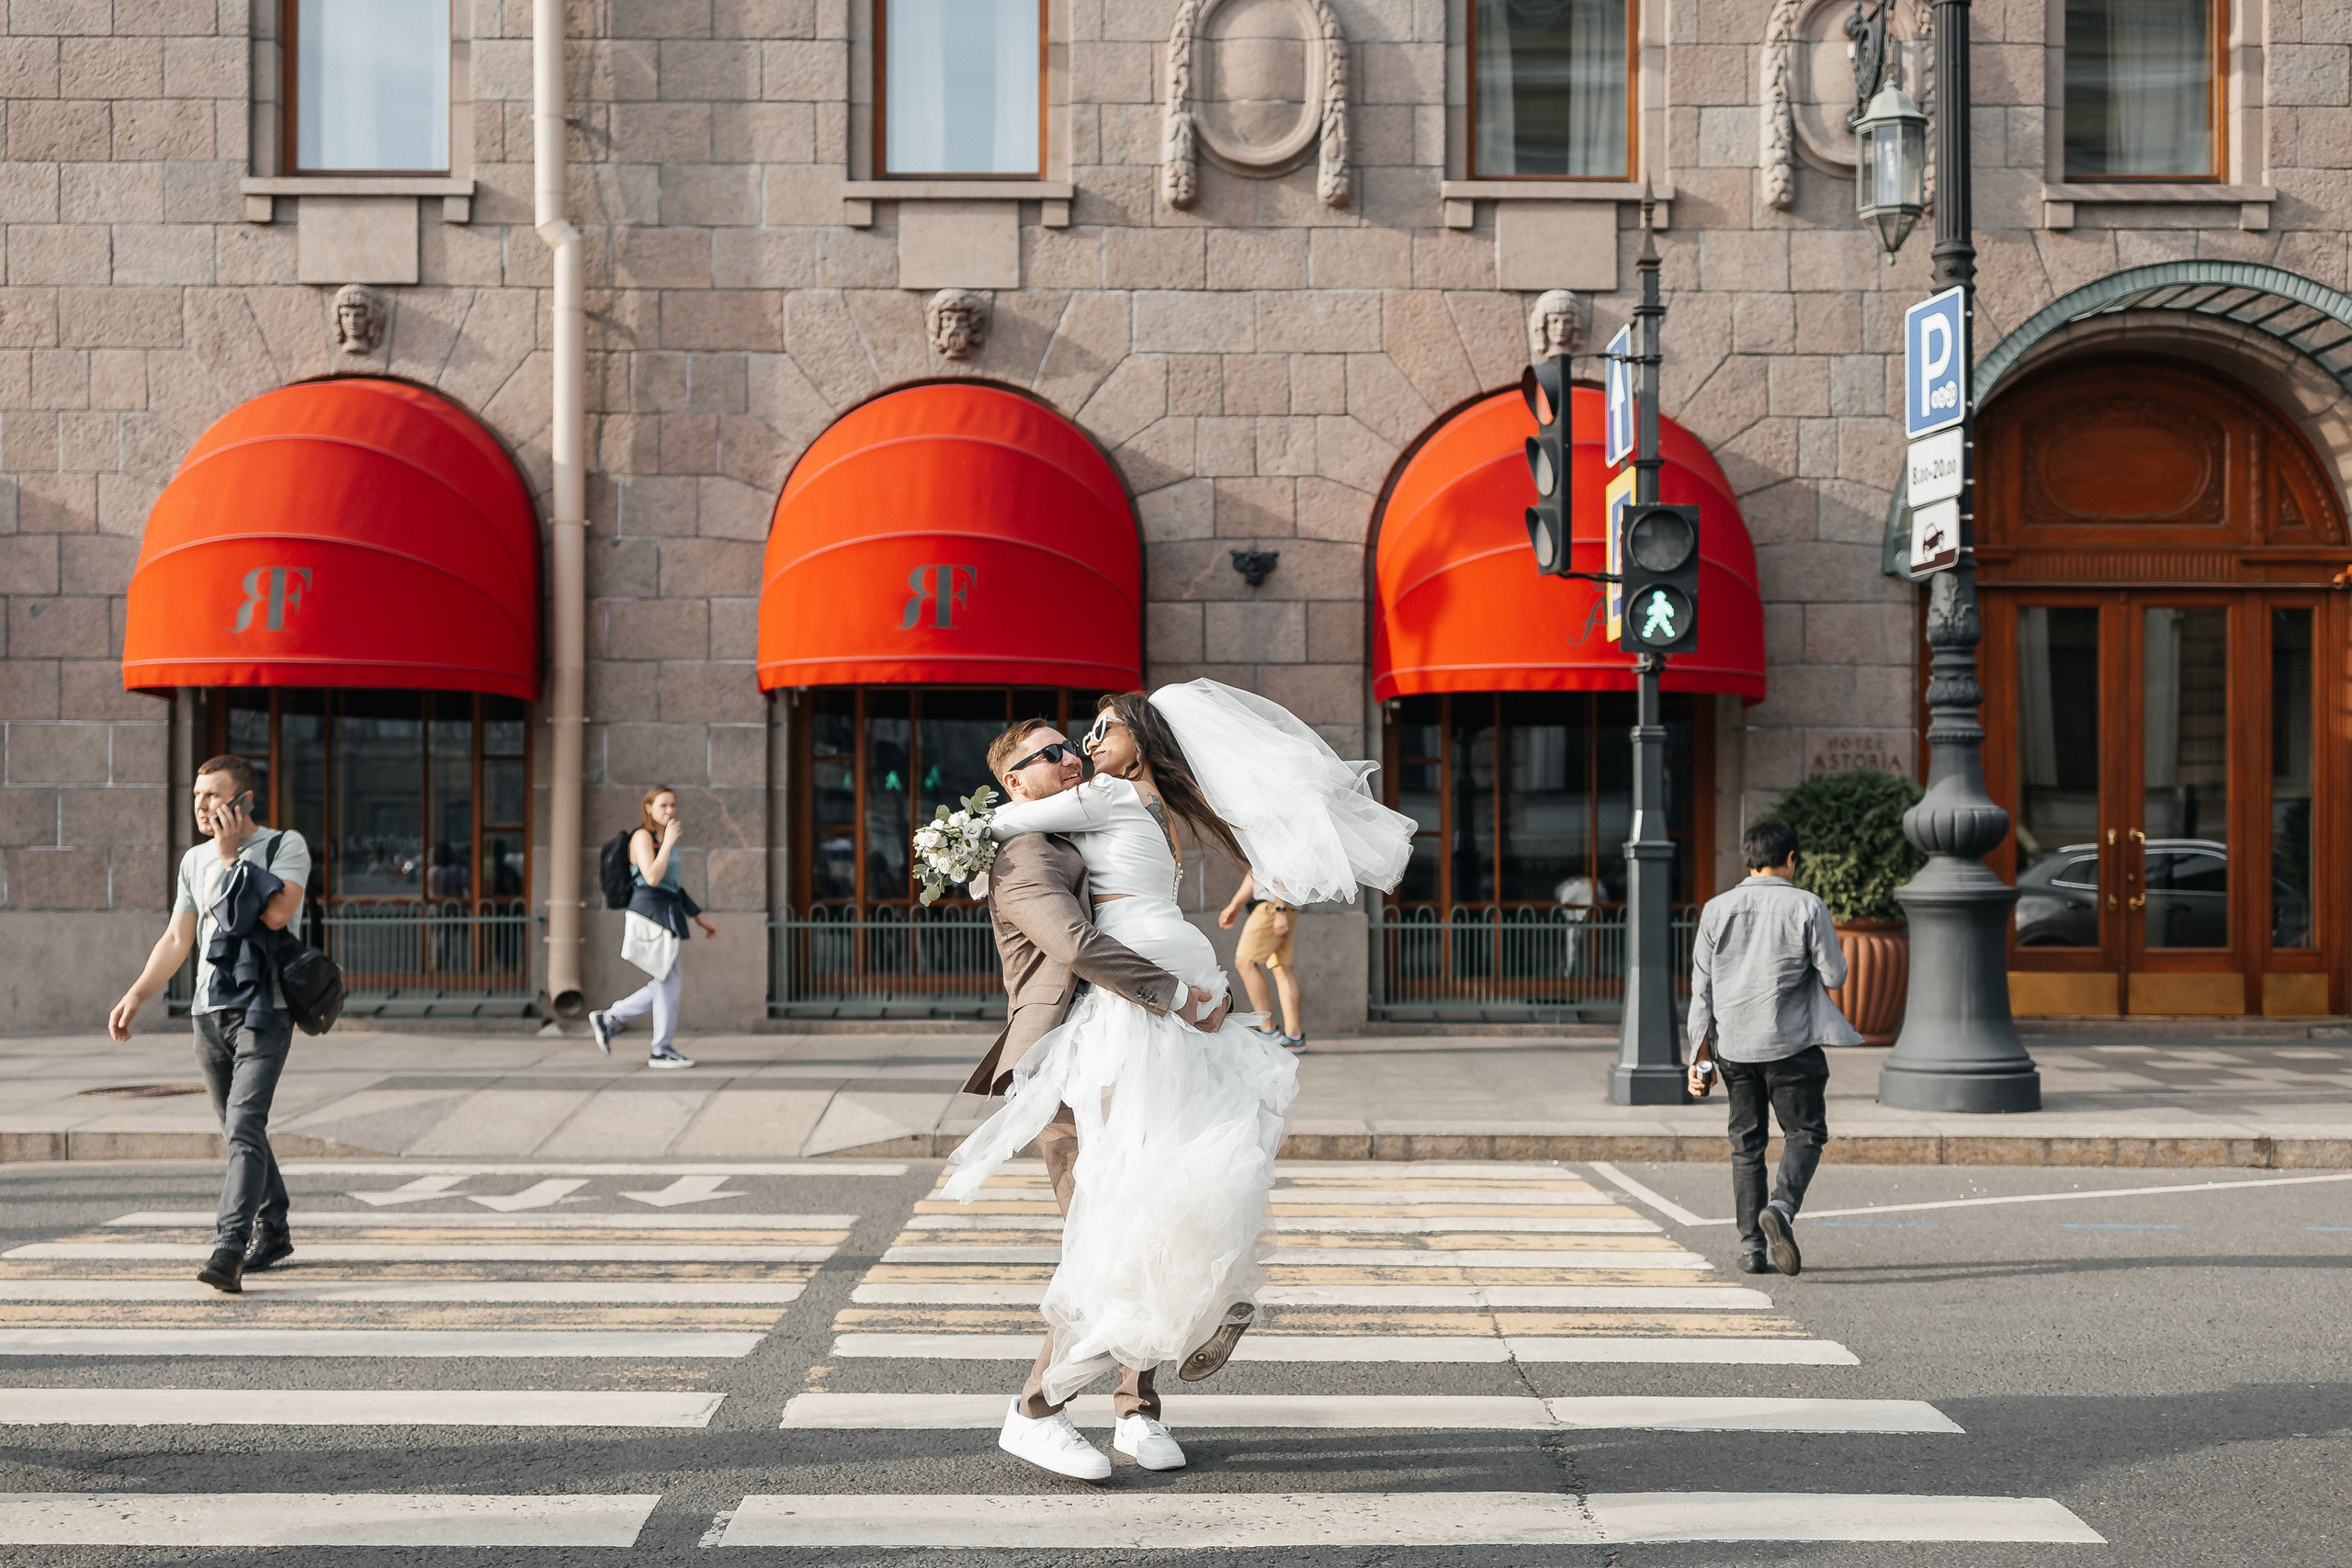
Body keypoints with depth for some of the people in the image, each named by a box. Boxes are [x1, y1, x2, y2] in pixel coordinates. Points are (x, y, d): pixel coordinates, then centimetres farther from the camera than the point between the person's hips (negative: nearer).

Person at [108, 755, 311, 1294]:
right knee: (240, 1132, 11)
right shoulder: (195, 860, 16)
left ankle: (229, 1250, -26)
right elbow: (177, 938, 19)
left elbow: (278, 913, -19)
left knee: (244, 1127, -17)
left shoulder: (286, 845, -2)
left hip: (263, 1011, -6)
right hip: (209, 1012, 6)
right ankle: (273, 1231, 26)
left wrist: (231, 858, -12)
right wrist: (136, 995, 10)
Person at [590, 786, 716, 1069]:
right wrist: (669, 843, -21)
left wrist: (699, 916, 21)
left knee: (669, 983, 13)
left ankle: (609, 1019, 20)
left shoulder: (665, 838, 16)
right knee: (669, 982, -4)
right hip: (650, 915, -9)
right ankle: (661, 1050, 7)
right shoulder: (643, 837, -11)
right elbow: (652, 878, -24)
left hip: (667, 915, 9)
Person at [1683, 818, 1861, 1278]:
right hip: (1791, 1043, -3)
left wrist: (1701, 1053, 7)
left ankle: (1751, 1245, 9)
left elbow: (1701, 987, 3)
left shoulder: (1717, 909, 3)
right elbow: (1834, 976, -5)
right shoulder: (1807, 907, -5)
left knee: (1746, 1143, 11)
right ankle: (1781, 1208, -17)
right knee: (1805, 1133, 9)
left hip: (1732, 1045, 3)